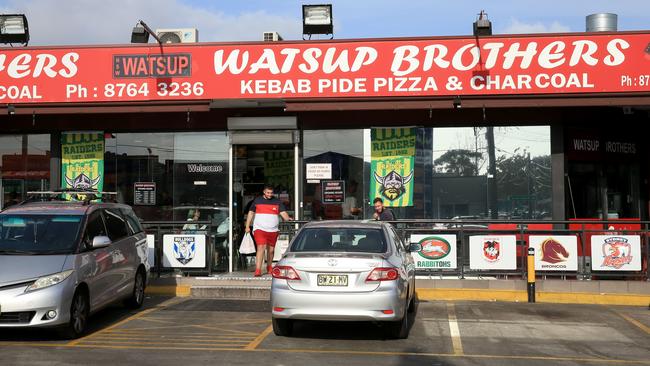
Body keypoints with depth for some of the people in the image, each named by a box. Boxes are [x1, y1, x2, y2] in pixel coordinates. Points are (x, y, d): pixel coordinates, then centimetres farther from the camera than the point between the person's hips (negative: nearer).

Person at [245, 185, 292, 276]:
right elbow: (251, 213, 12)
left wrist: (288, 218, -23)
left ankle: (269, 267, 31)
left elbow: (283, 213, -1)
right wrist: (247, 226, 7)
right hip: (260, 229, -3)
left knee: (271, 250, 11)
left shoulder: (277, 202, 8)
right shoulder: (257, 201, 6)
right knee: (261, 248, -16)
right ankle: (258, 270, -19)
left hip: (273, 230, 3)